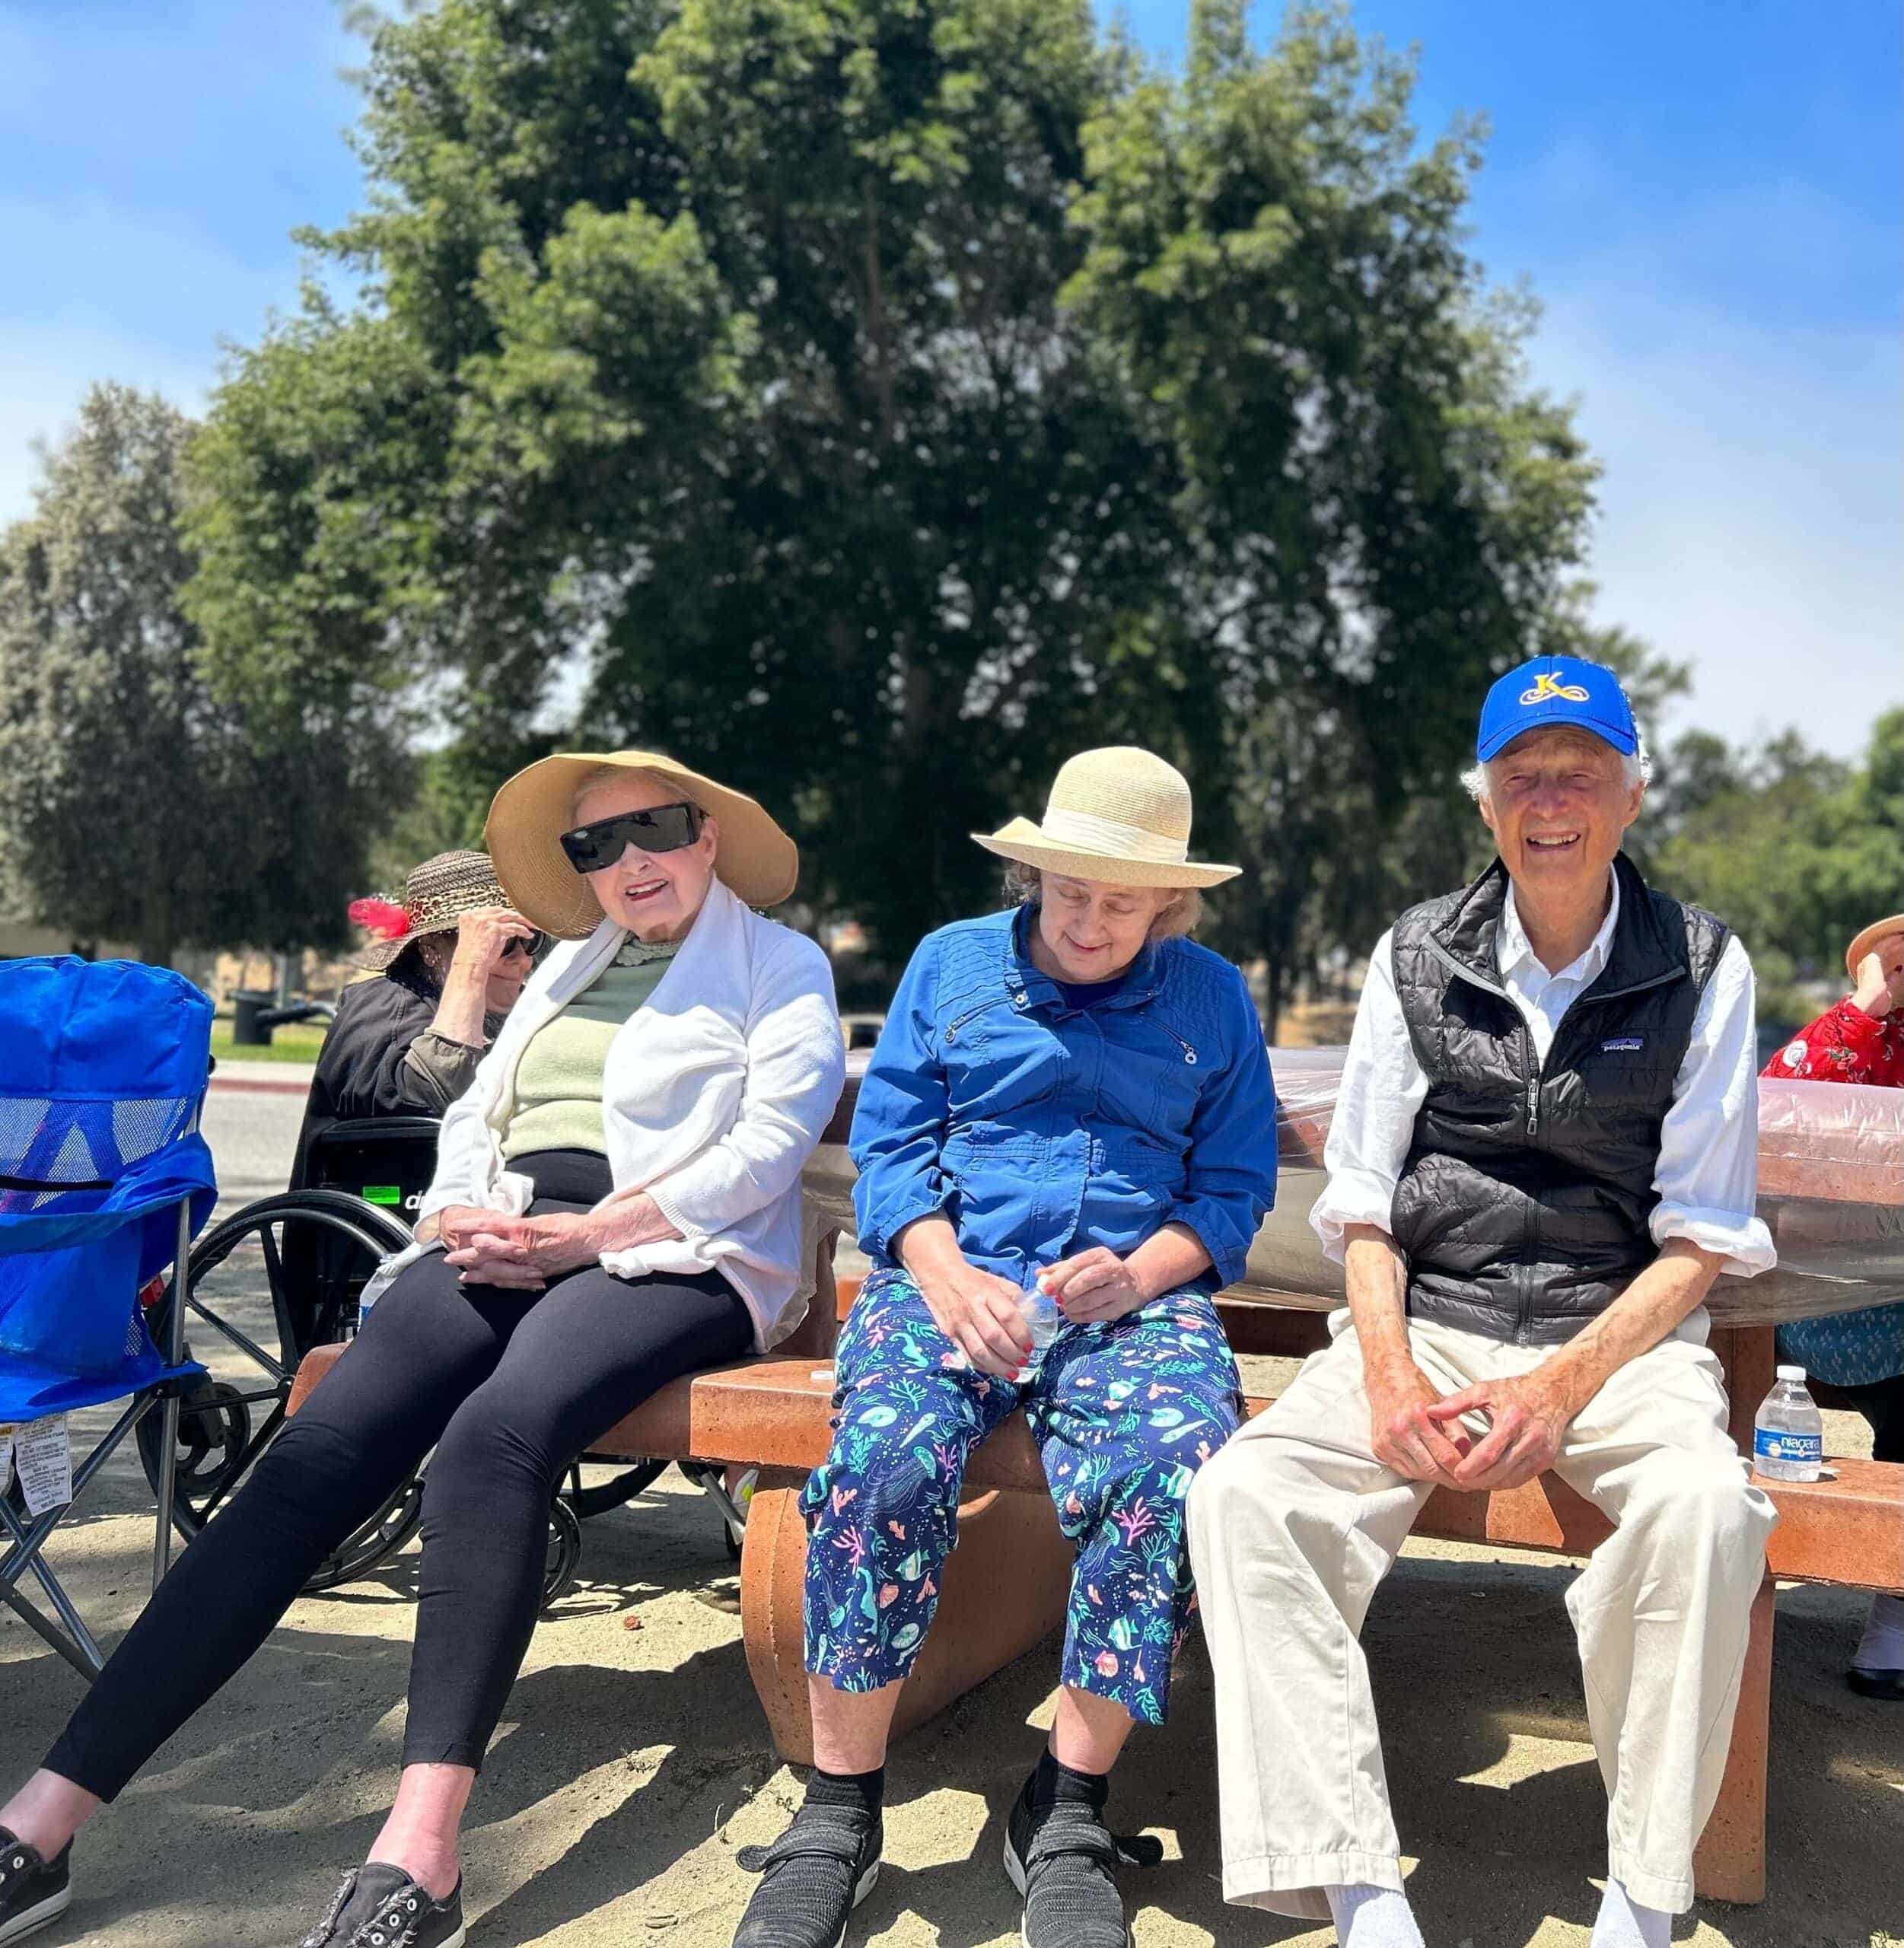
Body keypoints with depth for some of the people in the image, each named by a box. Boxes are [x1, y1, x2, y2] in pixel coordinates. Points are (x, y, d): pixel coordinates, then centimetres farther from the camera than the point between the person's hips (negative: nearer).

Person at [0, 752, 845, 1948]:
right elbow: (473, 1119, 25)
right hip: (506, 1252, 5)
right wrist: (473, 1217, 0)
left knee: (494, 1436, -35)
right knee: (316, 1455, -18)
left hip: (675, 1258, -5)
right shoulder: (570, 966, 28)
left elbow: (768, 1144, -6)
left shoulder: (784, 966, 9)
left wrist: (575, 1233, -13)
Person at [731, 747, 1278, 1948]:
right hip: (952, 1274, 0)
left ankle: (1068, 1814, -14)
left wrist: (1138, 1272, -9)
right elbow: (889, 1144, 8)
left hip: (1135, 1294, 0)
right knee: (885, 1459, -33)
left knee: (1176, 1470, -33)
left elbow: (1236, 1187, 11)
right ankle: (839, 1814, -13)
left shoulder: (1213, 999, 15)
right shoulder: (953, 964, 15)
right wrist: (949, 1277, -11)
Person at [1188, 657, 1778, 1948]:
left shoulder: (1703, 967, 2)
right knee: (1245, 1493, -24)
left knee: (1706, 1505, -34)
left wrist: (1566, 1383, -15)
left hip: (1619, 1327, -1)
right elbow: (1361, 1203, 7)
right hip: (1426, 1321, 2)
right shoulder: (1417, 956, 7)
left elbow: (1702, 1236, 0)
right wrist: (1388, 1368, -11)